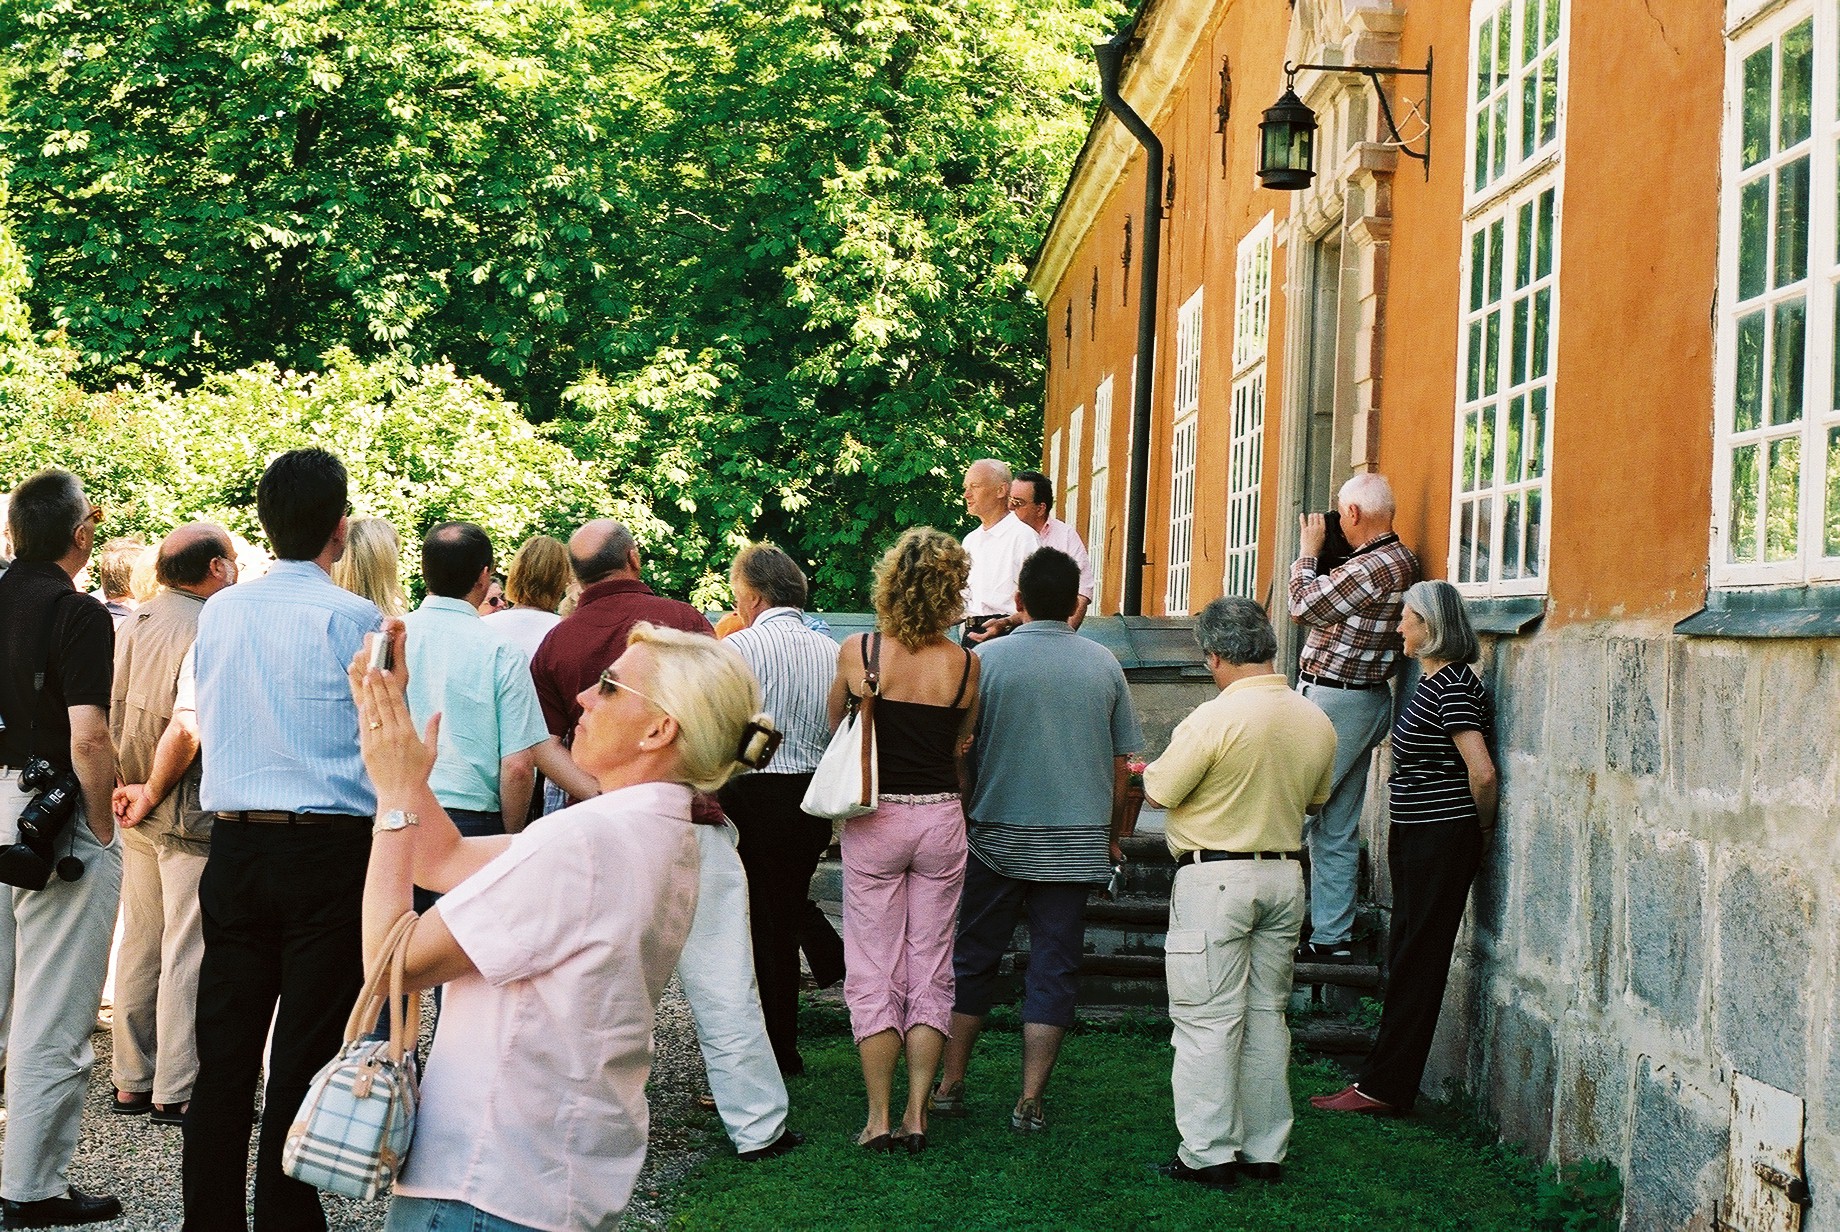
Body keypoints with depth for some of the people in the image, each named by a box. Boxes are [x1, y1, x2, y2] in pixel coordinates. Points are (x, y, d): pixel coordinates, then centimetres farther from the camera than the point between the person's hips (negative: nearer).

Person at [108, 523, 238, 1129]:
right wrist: (154, 793, -15)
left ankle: (132, 1080, 22)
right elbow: (186, 727, -27)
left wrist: (128, 785, 11)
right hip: (190, 815, -8)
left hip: (138, 813, 8)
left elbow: (112, 715, 9)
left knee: (140, 944, 15)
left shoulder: (136, 622, 6)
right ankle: (176, 1091, 3)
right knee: (188, 953, -1)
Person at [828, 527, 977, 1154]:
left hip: (872, 821, -1)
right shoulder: (964, 664, -7)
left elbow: (834, 727, 8)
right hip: (940, 819, 1)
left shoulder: (856, 652, -9)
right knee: (931, 968, 10)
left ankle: (879, 1117, 7)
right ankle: (916, 1113, 9)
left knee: (873, 970, 6)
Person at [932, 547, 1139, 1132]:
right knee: (1053, 968, 6)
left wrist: (959, 819, 13)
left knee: (973, 960, 12)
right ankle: (1030, 1101, 6)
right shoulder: (1103, 664, 1)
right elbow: (1121, 762, 6)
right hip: (1079, 839, 1)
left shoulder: (986, 659, -6)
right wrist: (1111, 836, 18)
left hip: (998, 837, -1)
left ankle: (950, 1084, 17)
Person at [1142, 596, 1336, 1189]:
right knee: (1267, 1014, 13)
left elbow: (1160, 791, -11)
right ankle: (1265, 1150, 18)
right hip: (1285, 877, 7)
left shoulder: (1214, 718, -17)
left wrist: (1147, 771, 11)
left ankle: (1208, 1154, 2)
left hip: (1216, 878, -6)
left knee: (1209, 1019, 0)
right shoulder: (1317, 722, 4)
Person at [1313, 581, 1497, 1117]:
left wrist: (1481, 831, -6)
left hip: (1442, 840, -10)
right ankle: (1383, 1081, 18)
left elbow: (1482, 772, -21)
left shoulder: (1453, 685, -16)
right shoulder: (1432, 681, 14)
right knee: (1407, 960, 12)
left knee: (1416, 961, -4)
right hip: (1415, 838, 10)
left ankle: (1385, 1087, 2)